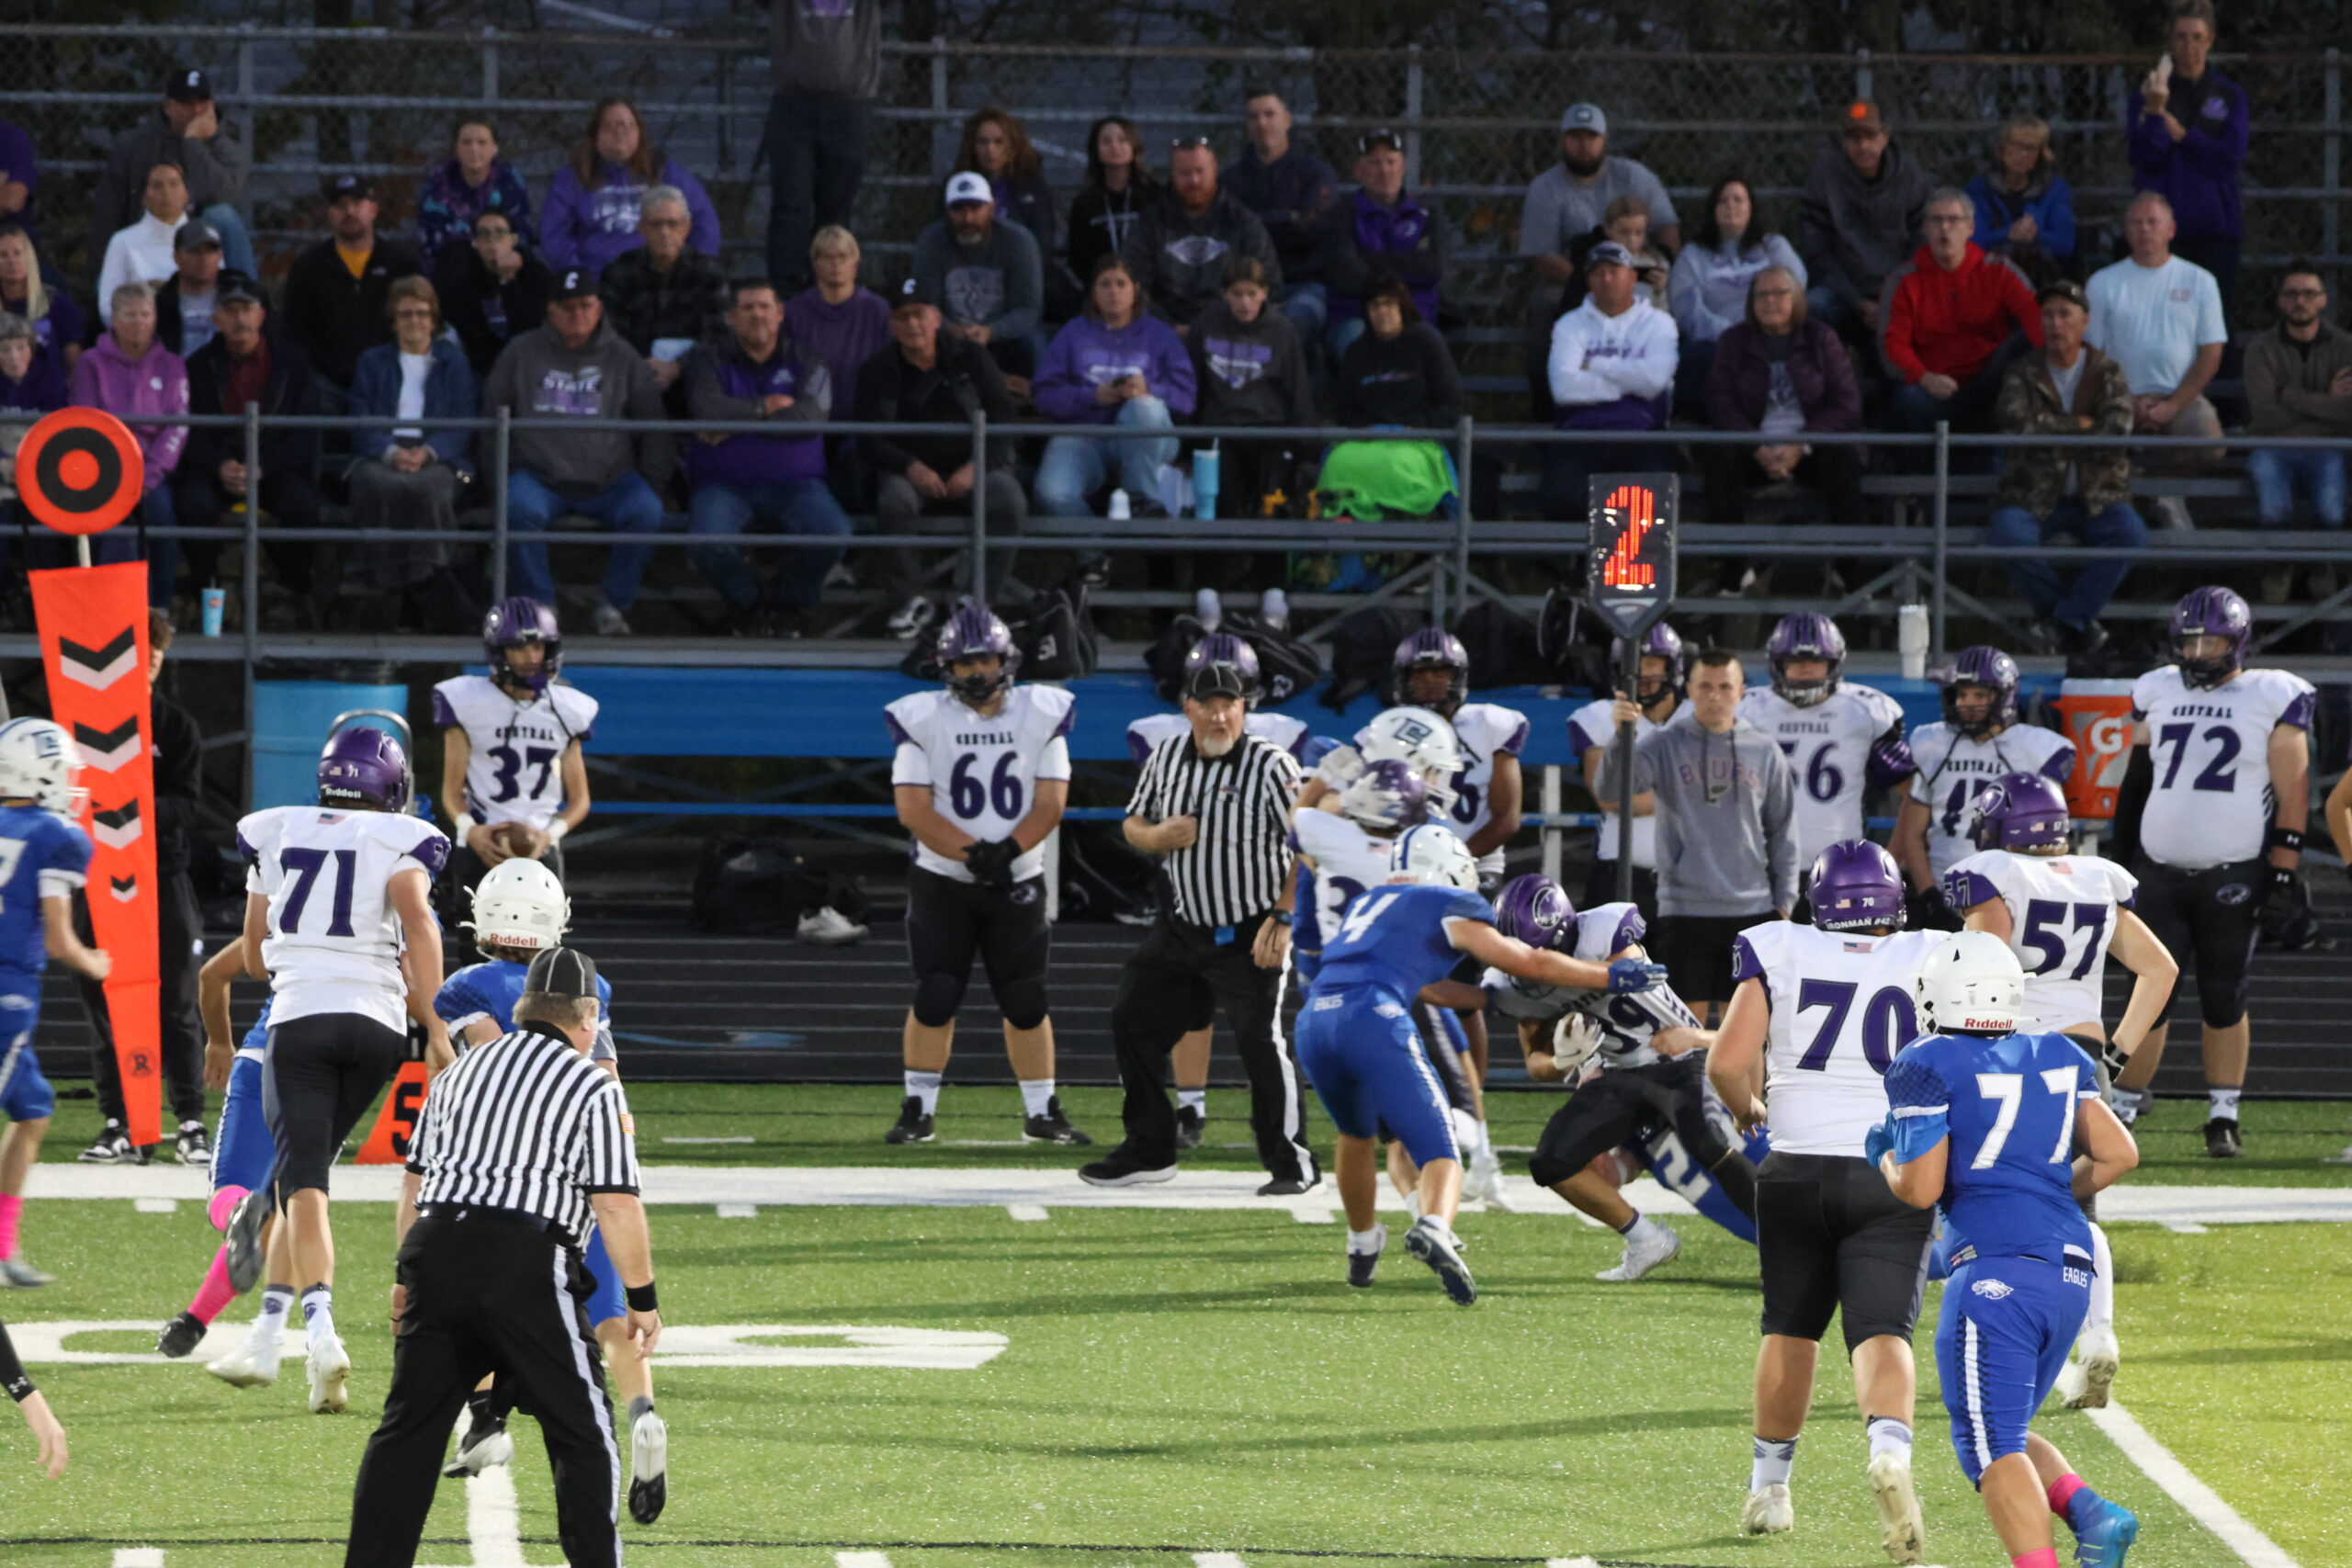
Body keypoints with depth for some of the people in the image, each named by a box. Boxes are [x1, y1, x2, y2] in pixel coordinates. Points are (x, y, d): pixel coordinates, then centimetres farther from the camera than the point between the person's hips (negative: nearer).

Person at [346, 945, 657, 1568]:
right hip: (525, 1262, -5)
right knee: (583, 1434, 5)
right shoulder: (592, 1086, 2)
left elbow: (414, 1182, 21)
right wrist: (642, 1299, 3)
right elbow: (615, 1204, -4)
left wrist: (407, 1275, 29)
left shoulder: (461, 1072, 18)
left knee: (409, 1427, 11)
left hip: (436, 1250, 5)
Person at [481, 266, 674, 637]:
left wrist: (652, 479, 6)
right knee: (519, 508, -34)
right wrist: (499, 476, 4)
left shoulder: (622, 358, 12)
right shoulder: (521, 354, 10)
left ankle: (614, 604, -13)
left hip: (608, 479, 1)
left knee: (646, 510, -29)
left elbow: (653, 424, 16)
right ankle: (540, 604, -19)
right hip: (540, 477, -1)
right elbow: (492, 417, 14)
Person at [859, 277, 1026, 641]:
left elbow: (1002, 418, 1)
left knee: (1009, 502, -32)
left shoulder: (970, 358, 5)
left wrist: (975, 467, -16)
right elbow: (870, 440, -1)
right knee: (893, 501, -36)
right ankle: (911, 600, -21)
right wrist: (912, 468, -21)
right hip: (912, 471, 0)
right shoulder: (878, 372, 5)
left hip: (974, 469, 0)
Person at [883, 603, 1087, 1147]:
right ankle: (918, 1110, 7)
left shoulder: (1041, 715, 0)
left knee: (1027, 1002, 2)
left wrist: (1008, 849, -20)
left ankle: (1041, 1112, 13)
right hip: (942, 881, -1)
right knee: (935, 998, -5)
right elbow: (914, 810, -10)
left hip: (1018, 883, 1)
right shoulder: (923, 720, -4)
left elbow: (1050, 804, -4)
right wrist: (971, 852, -21)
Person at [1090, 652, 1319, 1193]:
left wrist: (1282, 919, -20)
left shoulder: (1272, 766, -15)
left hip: (1250, 936, -6)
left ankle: (1294, 1163, 0)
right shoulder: (1166, 757, 3)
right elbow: (1134, 822, 15)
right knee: (1132, 1021, 8)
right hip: (1182, 924, 6)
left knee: (1259, 1039, -12)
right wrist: (1156, 837, -9)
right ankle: (1148, 1152, 22)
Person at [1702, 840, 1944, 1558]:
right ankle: (1889, 1447, -33)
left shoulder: (1780, 954, 1)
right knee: (1881, 1331, -4)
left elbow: (1728, 1063, -5)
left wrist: (1749, 1109, 16)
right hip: (1896, 1176, -1)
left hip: (1799, 1169, 1)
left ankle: (1769, 1486, 26)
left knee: (1791, 1328, 18)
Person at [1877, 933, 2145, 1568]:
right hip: (2070, 1270, 7)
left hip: (1996, 1271, -7)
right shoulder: (2057, 1058, 15)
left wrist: (1884, 1158, 14)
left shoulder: (1930, 1068, -3)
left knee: (1993, 1447, -6)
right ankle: (2091, 1514, -5)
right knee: (2005, 1434, 19)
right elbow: (2117, 1153, 15)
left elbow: (1921, 1189, -7)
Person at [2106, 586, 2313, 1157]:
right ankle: (2121, 1110, 5)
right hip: (2162, 871, 3)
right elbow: (2136, 783, 17)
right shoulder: (2158, 694, 11)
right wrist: (2122, 861, 14)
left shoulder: (2272, 700, -1)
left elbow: (2293, 794, -2)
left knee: (2223, 999, 2)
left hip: (2233, 875, -3)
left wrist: (2284, 869, -8)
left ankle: (2224, 1116, 11)